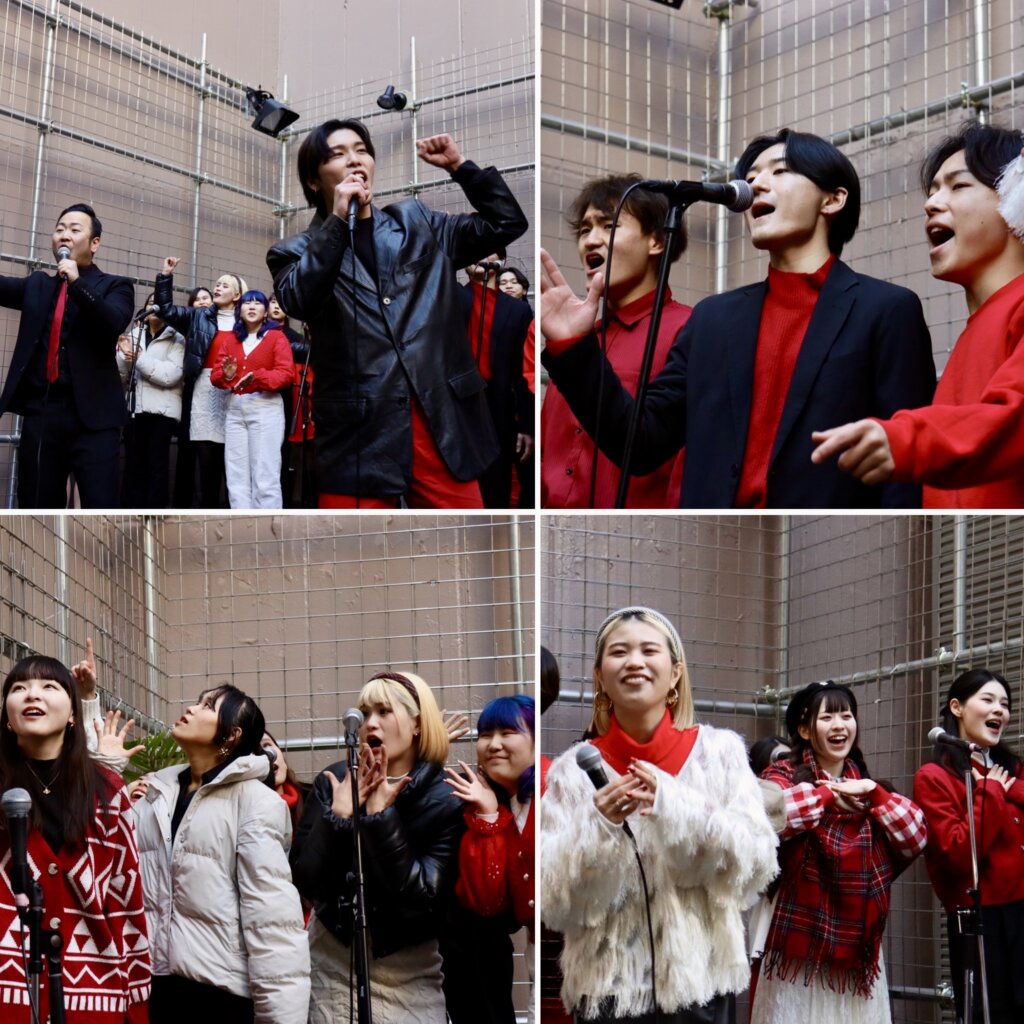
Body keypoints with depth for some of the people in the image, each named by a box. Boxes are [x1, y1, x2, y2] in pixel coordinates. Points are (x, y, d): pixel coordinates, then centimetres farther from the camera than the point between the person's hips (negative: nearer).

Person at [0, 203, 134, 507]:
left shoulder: (114, 286, 7)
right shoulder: (37, 285, 20)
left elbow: (115, 322, -12)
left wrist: (77, 283, -20)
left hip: (92, 415, -4)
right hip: (39, 413, 4)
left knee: (100, 511, -9)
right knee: (36, 509, 3)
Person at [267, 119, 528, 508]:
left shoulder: (416, 223, 17)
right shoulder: (296, 253, 8)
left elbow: (505, 223, 20)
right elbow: (298, 301, -13)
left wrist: (459, 165, 11)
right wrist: (337, 220, -11)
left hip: (442, 423, 3)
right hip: (359, 435, -2)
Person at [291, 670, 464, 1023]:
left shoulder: (445, 803, -9)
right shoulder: (332, 783, -3)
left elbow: (421, 900, -20)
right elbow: (304, 881, -8)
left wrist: (380, 816, -22)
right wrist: (338, 813, -19)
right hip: (334, 965, 2)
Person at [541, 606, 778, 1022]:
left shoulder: (719, 750, 1)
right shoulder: (572, 770, 0)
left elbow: (755, 864, -5)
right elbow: (553, 902, -2)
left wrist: (676, 805, -17)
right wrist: (599, 829, -19)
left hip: (696, 977, 0)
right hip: (607, 984, 0)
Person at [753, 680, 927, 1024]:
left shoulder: (866, 785, 15)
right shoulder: (784, 775, -4)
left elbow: (916, 837, 5)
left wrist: (873, 793, -7)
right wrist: (828, 795, -14)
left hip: (858, 951, 5)